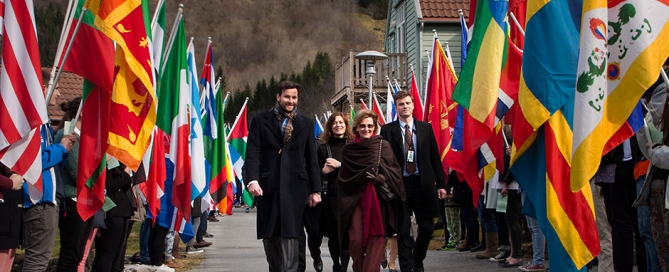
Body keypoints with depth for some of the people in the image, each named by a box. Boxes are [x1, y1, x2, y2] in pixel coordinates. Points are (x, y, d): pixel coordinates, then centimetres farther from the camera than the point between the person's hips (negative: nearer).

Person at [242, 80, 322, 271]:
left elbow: (312, 159, 11)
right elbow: (252, 154, -2)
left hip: (294, 188, 0)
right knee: (269, 236, 8)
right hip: (267, 187, 1)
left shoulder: (306, 123, 12)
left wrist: (315, 189, 7)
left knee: (290, 236, -9)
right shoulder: (260, 120, 6)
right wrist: (252, 180, -17)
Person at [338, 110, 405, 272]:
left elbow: (395, 170, 5)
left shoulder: (383, 146, 8)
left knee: (376, 237, -8)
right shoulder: (348, 150, 9)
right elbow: (343, 179, 5)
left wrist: (381, 178, -15)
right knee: (356, 238, -7)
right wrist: (365, 175, -8)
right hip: (355, 198, 0)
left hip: (378, 198, 0)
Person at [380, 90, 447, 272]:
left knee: (426, 228, 6)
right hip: (399, 185, -2)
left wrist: (441, 184, 3)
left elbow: (435, 157, 8)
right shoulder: (387, 130, 1)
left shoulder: (426, 128, 7)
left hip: (423, 184, 2)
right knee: (403, 230, 1)